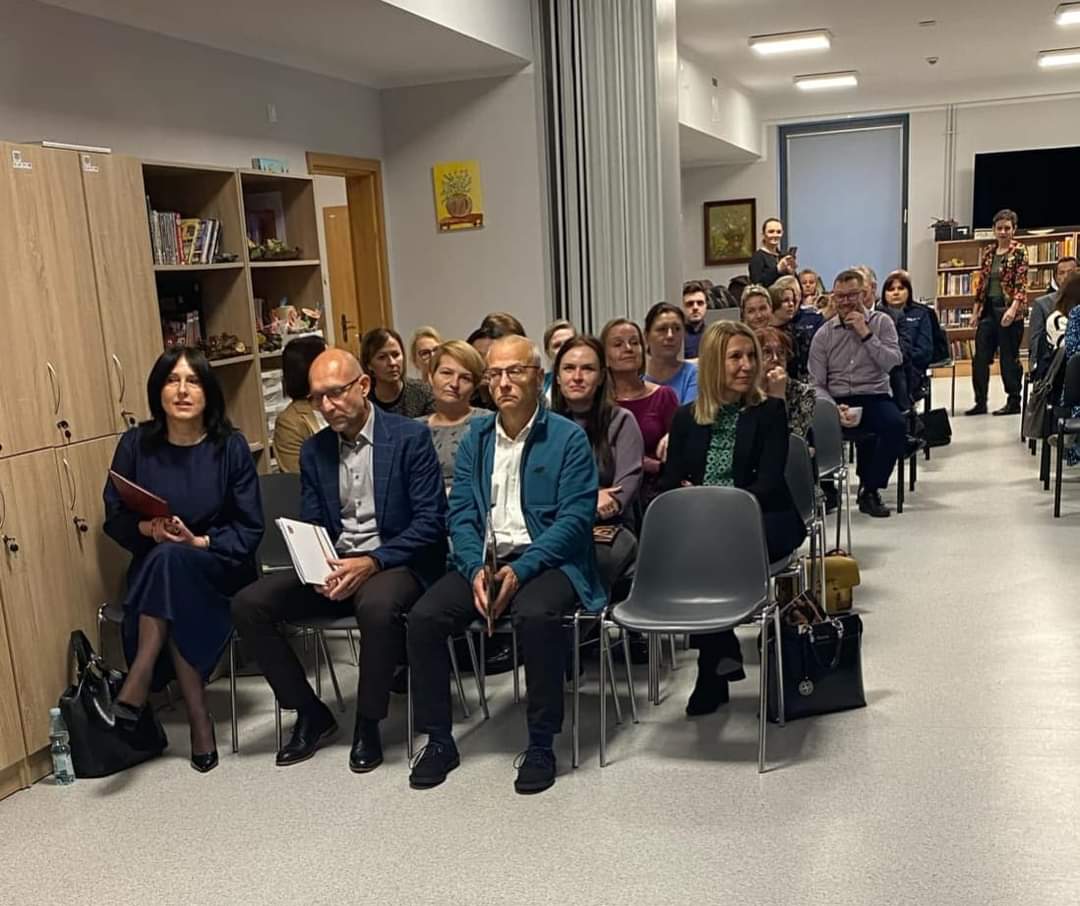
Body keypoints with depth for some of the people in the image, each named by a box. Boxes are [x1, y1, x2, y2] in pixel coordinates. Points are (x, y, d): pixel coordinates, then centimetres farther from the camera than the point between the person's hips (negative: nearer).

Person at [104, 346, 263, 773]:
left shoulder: (231, 447, -5)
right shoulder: (136, 445, 0)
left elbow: (250, 528, -5)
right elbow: (114, 518, 4)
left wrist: (199, 542, -21)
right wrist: (146, 527, -17)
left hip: (218, 567, -2)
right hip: (154, 570, 2)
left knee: (170, 558, -35)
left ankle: (136, 687, -30)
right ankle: (199, 718, -24)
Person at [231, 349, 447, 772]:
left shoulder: (410, 437, -6)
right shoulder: (314, 451, 10)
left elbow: (430, 521, -11)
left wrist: (372, 562, -22)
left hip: (394, 563, -5)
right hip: (333, 564, 5)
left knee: (377, 604, -39)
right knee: (248, 604, -15)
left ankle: (368, 722, -13)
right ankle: (311, 713, 2)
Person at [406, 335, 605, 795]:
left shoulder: (568, 438, -1)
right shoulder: (475, 437, 12)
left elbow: (575, 518, -10)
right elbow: (460, 513, 6)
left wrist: (520, 570, -21)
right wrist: (476, 570, -13)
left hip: (546, 560, -4)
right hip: (484, 559, 4)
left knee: (536, 615, -35)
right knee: (423, 616, -18)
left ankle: (541, 744, -15)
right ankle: (438, 740, -1)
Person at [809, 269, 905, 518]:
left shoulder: (881, 322, 8)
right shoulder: (823, 334, 8)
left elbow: (893, 363, -6)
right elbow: (816, 384, 1)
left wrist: (866, 334, -11)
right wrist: (835, 409, -18)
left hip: (874, 397, 0)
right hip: (835, 400, 0)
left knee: (896, 425, -32)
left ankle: (870, 488, -10)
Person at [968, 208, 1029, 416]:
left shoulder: (1019, 251, -5)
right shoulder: (988, 252, 12)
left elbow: (1021, 283, -12)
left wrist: (1013, 309, -23)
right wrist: (975, 310, 11)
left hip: (1008, 309, -6)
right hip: (988, 309, 6)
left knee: (1009, 357, 0)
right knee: (980, 357, 3)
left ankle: (1014, 402, 11)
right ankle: (980, 402, 11)